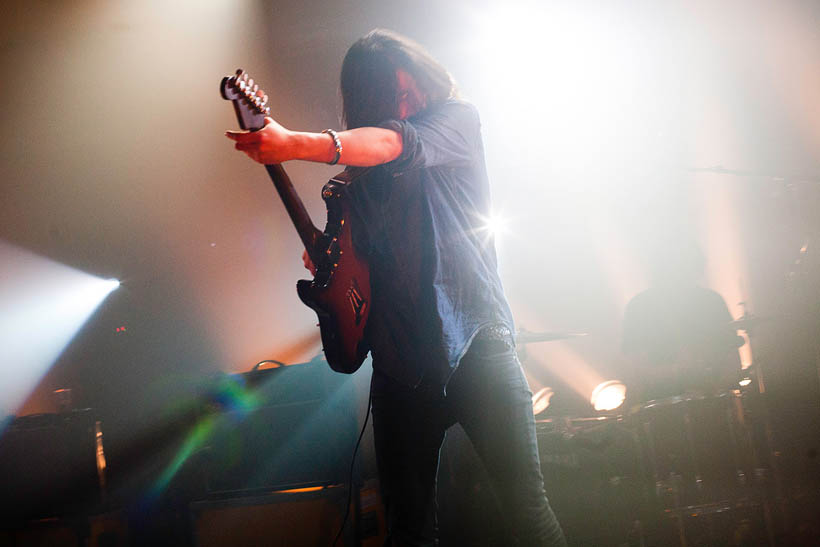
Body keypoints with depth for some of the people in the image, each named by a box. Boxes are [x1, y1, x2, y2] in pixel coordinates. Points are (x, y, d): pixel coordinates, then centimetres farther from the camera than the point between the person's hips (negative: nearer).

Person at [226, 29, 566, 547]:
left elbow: (400, 143, -21)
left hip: (475, 338, -4)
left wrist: (297, 144, -34)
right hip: (401, 355, 4)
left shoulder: (457, 119, 1)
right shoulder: (362, 174, 13)